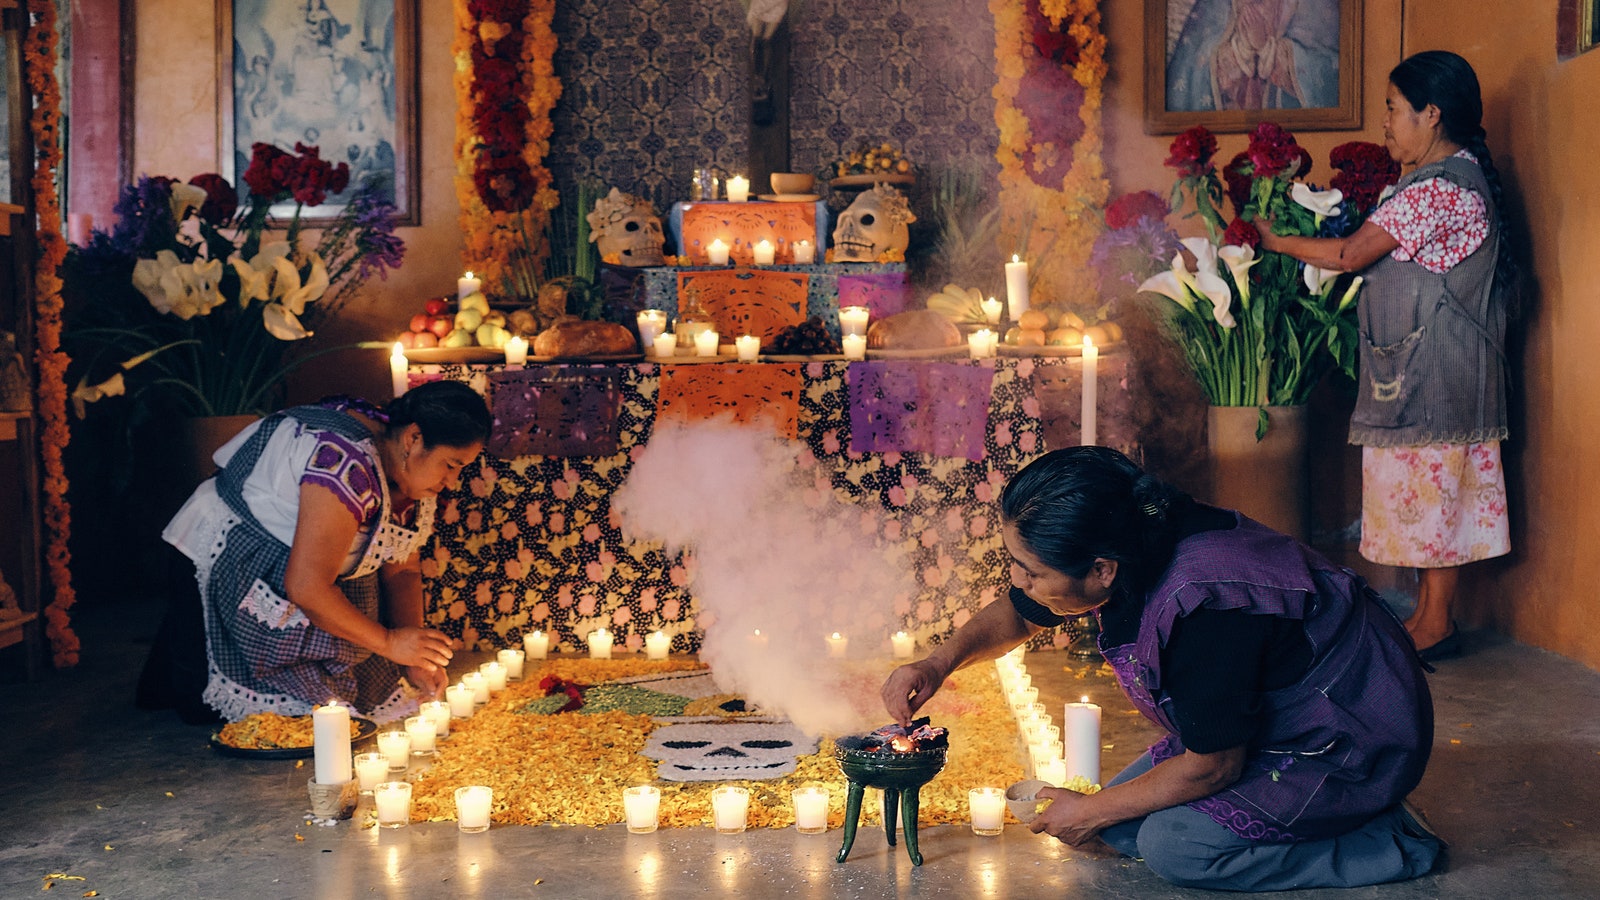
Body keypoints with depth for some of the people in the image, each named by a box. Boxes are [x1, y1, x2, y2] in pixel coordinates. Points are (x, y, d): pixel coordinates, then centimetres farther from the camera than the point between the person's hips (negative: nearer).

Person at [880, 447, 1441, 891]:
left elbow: (1212, 766, -26)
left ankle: (1385, 845, -7)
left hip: (1357, 741, -8)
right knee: (1124, 823, 2)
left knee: (1174, 845, -20)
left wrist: (1091, 812, -13)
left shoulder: (1204, 607, -37)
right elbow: (1016, 616, 7)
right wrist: (942, 662, -11)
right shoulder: (1131, 545, -13)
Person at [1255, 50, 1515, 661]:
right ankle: (1427, 618, 21)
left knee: (1433, 492, -2)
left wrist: (1274, 240, -7)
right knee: (1430, 493, 13)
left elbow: (1351, 254, -18)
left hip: (1435, 370, -10)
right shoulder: (1456, 175, 14)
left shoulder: (1439, 187, -19)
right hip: (1419, 365, 10)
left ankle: (1435, 627, 7)